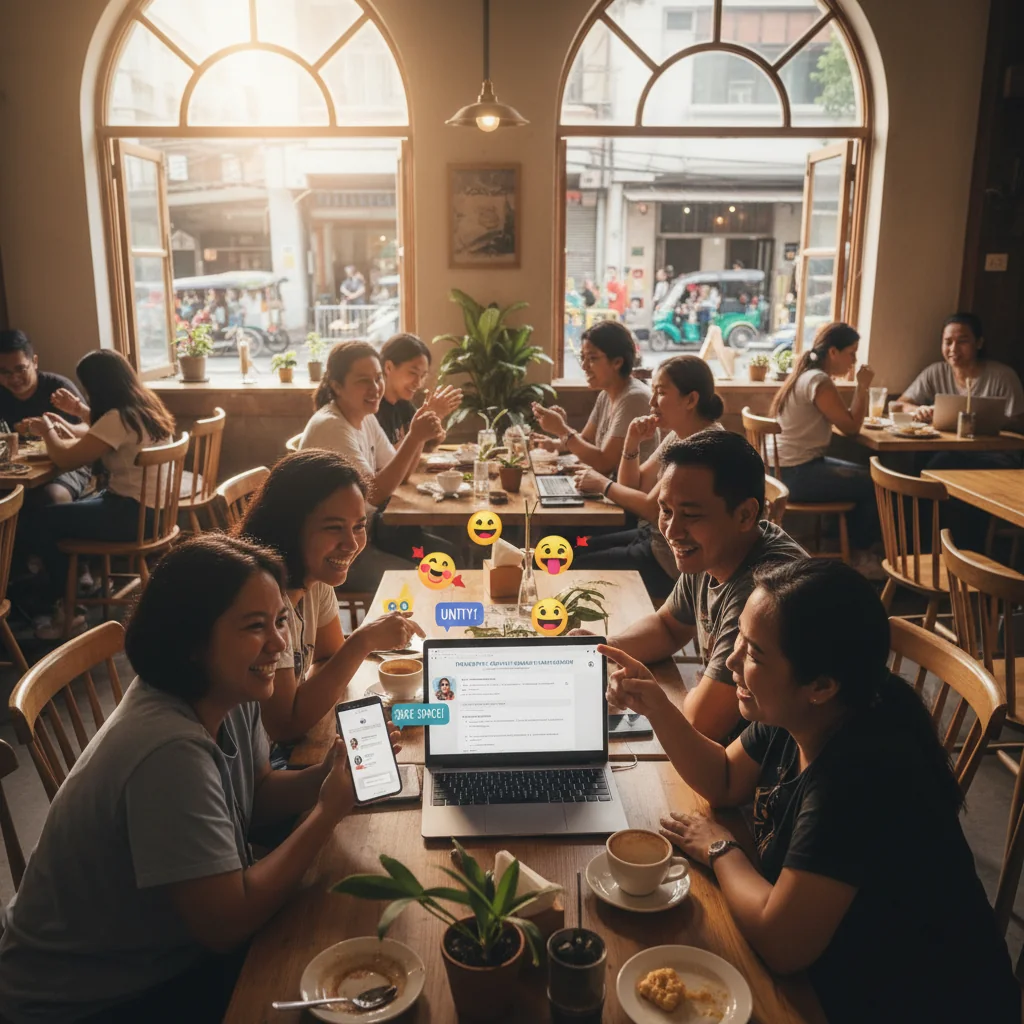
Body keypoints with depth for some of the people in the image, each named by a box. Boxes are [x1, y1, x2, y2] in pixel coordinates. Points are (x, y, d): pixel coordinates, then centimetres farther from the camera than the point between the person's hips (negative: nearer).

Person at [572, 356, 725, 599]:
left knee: (573, 569, -4)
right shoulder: (678, 436, 6)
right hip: (654, 537, 9)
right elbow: (633, 486, 12)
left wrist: (603, 484, -9)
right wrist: (633, 443, -5)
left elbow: (651, 508, -22)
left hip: (673, 563, -9)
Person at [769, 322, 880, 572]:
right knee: (874, 485, -7)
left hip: (792, 468, 11)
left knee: (867, 475, 16)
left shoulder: (806, 376, 13)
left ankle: (857, 549, 22)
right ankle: (861, 557, 13)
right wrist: (862, 387, -7)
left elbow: (842, 419, 16)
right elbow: (851, 428, -14)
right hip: (798, 475, -11)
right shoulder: (819, 382, -18)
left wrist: (861, 388, 6)